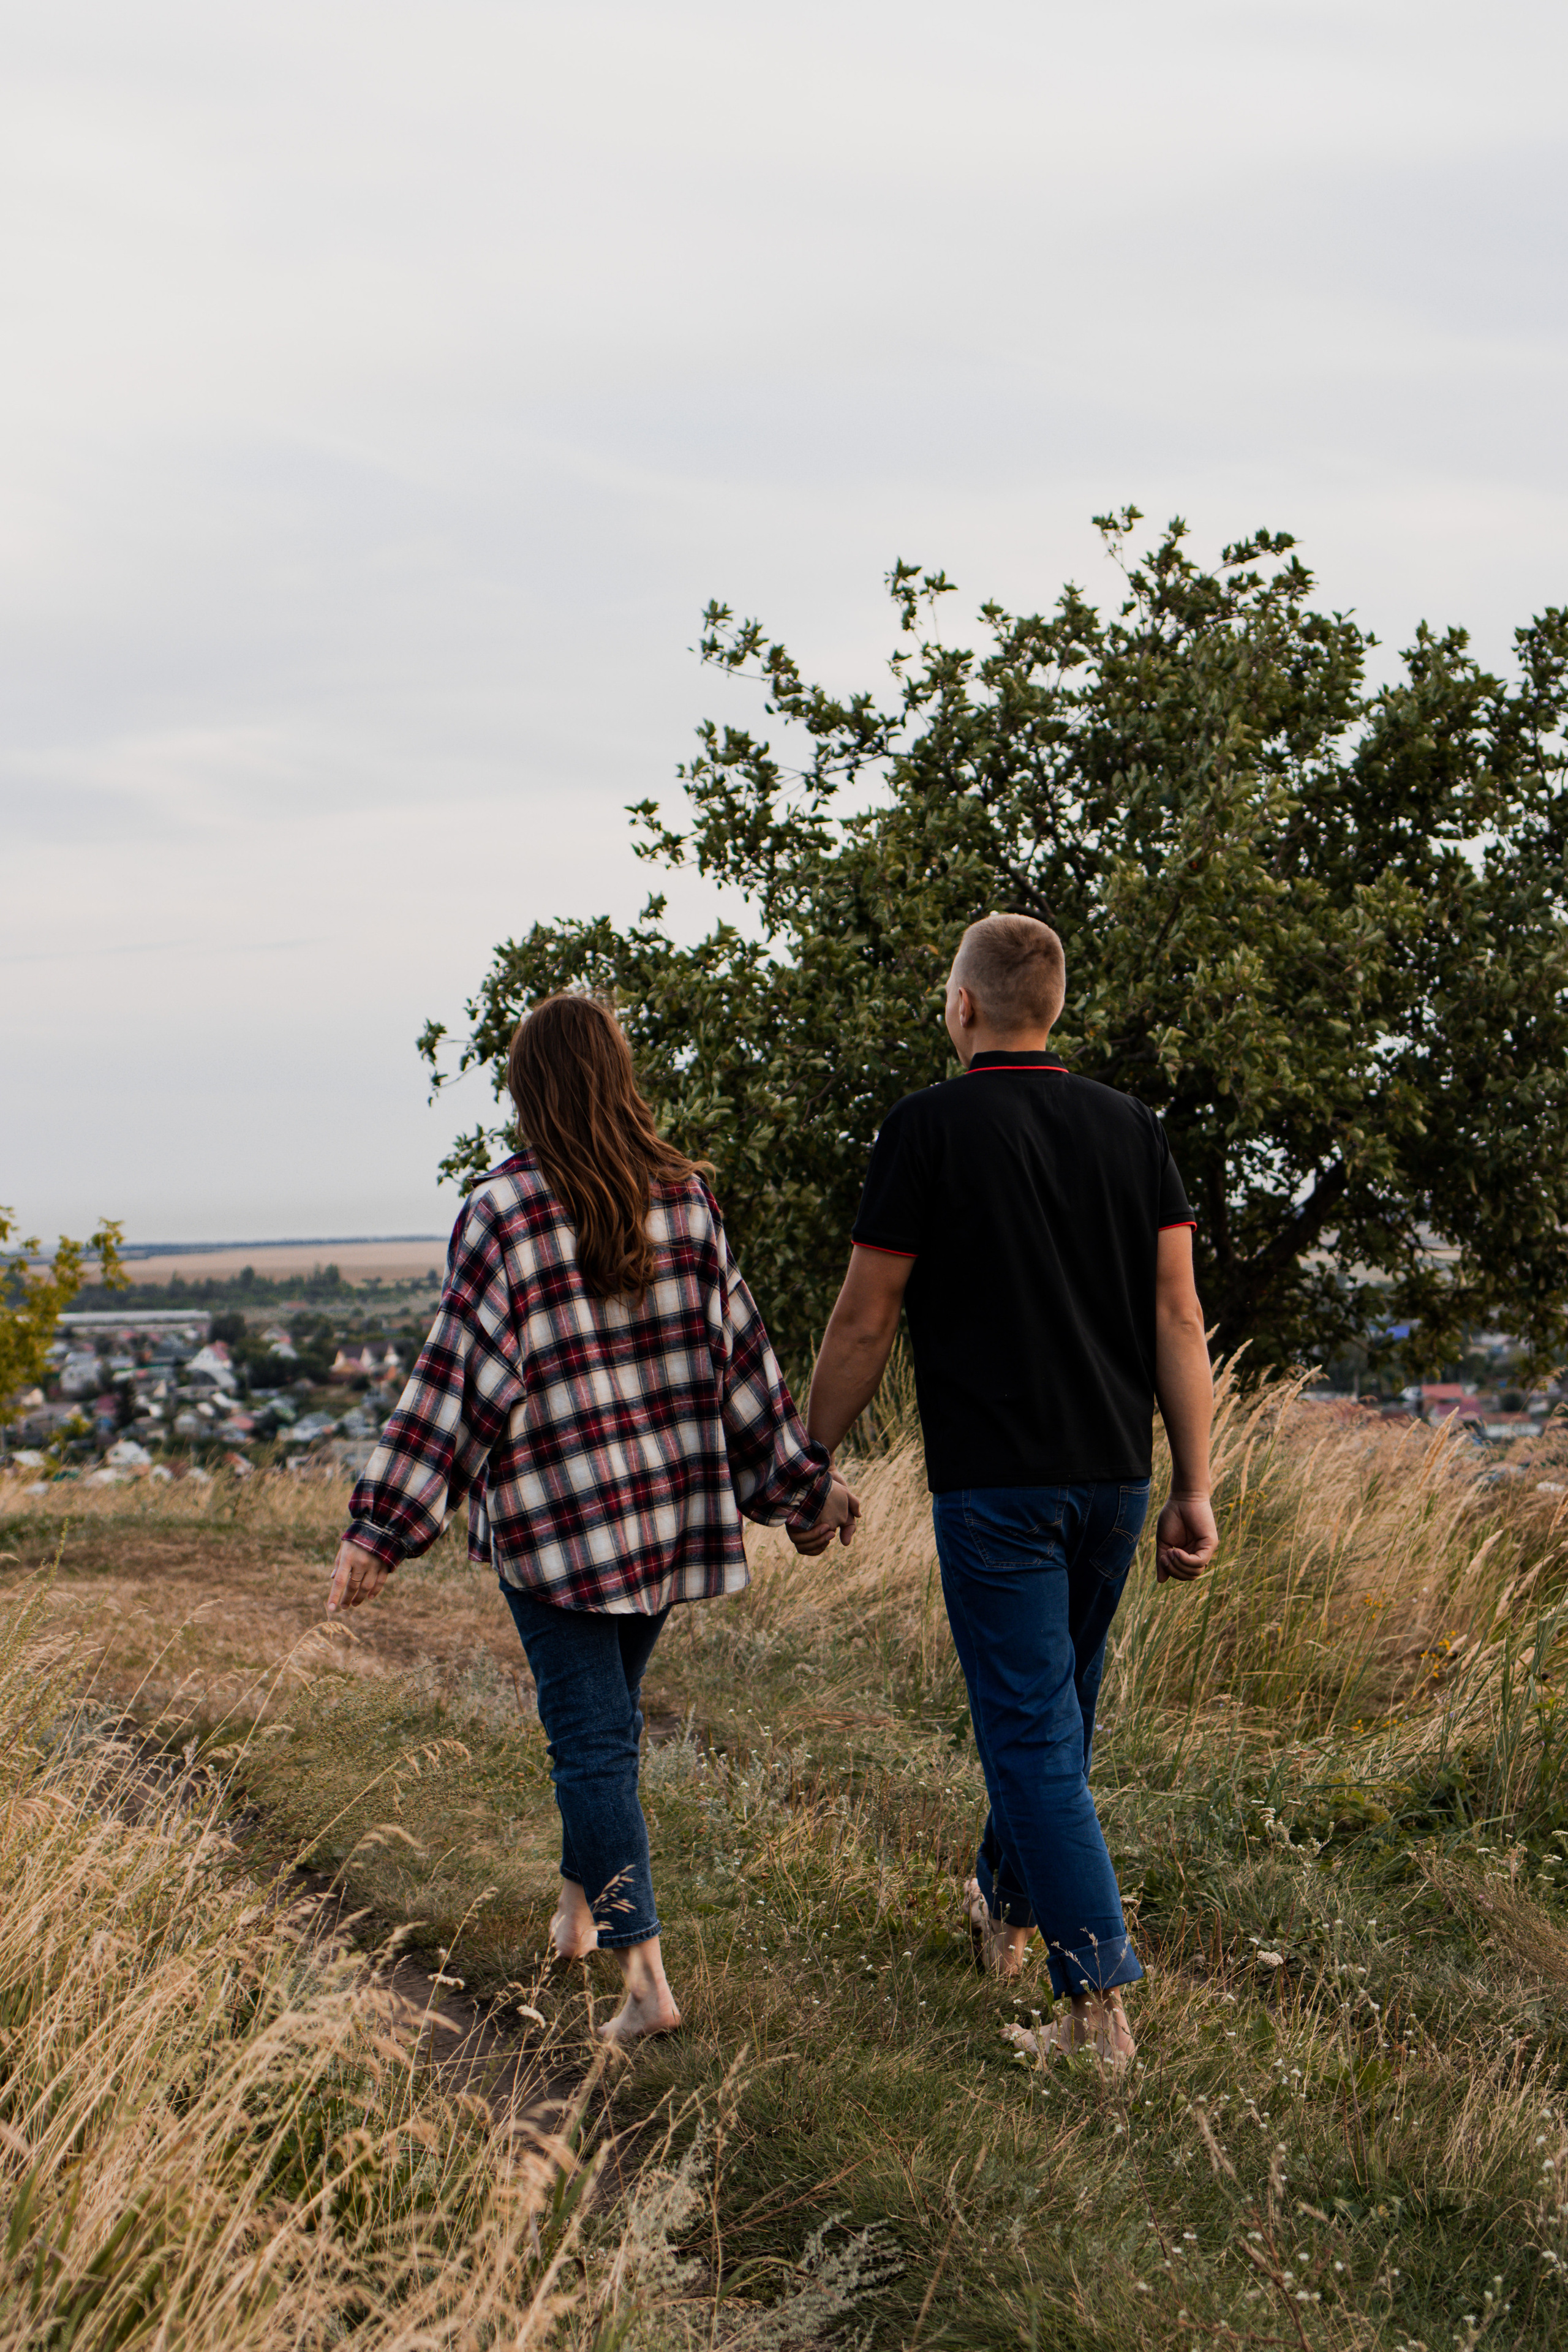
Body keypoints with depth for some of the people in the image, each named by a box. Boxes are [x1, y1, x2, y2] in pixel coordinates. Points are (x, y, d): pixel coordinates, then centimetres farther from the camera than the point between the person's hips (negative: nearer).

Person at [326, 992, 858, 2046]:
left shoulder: (504, 1211, -13)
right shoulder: (685, 1197, 0)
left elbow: (460, 1374, -15)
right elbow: (740, 1351, 4)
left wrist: (382, 1525, -12)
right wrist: (800, 1482, 13)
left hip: (553, 1518, -5)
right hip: (670, 1505, 5)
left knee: (591, 1733, 1)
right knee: (613, 1714, 22)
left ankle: (644, 1970, -3)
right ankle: (582, 1908, 38)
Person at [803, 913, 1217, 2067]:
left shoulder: (930, 1128, -9)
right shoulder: (1131, 1127, 5)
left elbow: (865, 1323, -6)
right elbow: (1178, 1315, 1)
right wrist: (1196, 1489, 3)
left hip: (994, 1480, -5)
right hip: (1113, 1474, 6)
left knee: (1033, 1733, -3)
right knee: (1057, 1712, 22)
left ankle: (1102, 2003, -7)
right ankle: (1006, 1908, 42)